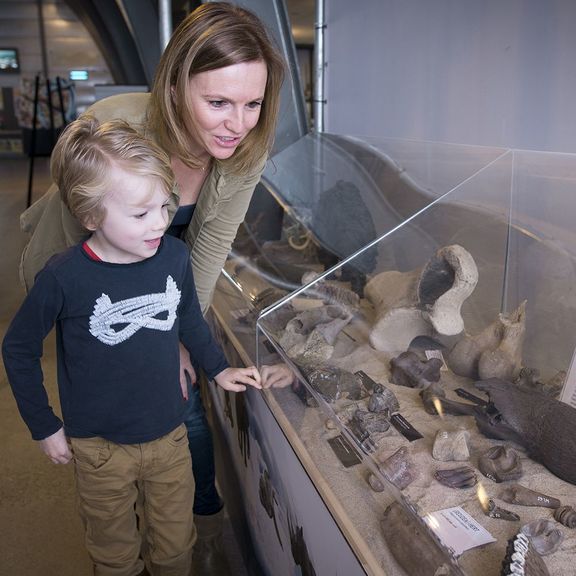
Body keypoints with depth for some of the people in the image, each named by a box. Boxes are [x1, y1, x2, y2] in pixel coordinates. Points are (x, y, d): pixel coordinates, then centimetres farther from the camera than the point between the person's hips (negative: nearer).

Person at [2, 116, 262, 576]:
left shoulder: (174, 256, -14)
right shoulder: (65, 277, -22)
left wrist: (218, 368, 9)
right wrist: (45, 428, -3)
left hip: (169, 434, 2)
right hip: (99, 447, -2)